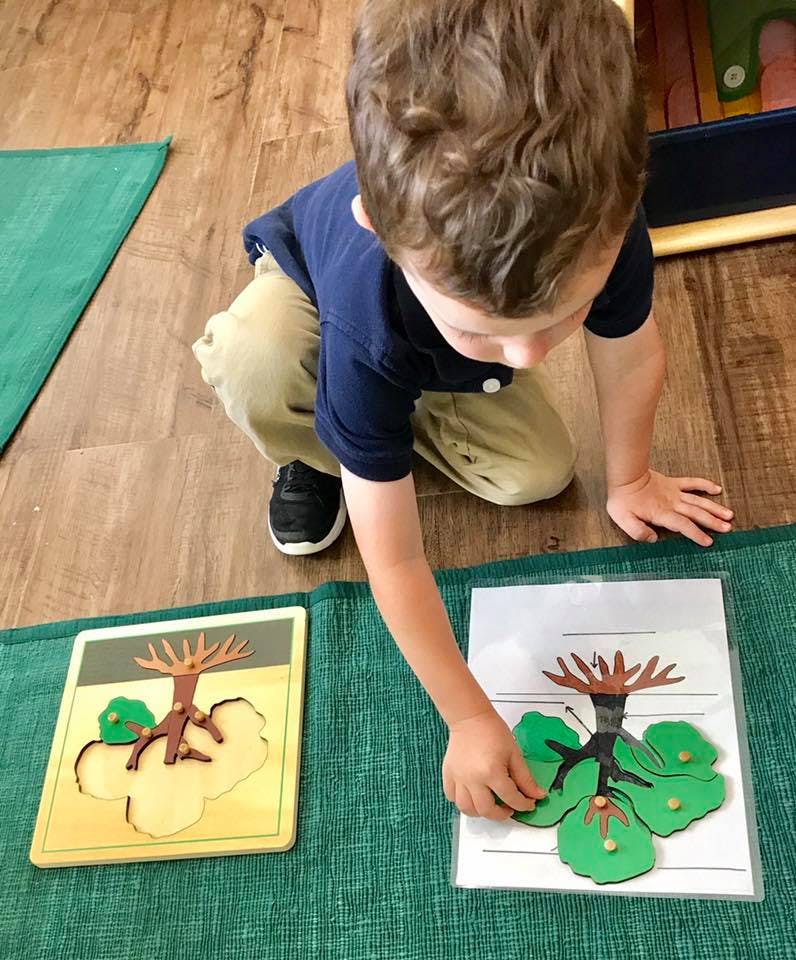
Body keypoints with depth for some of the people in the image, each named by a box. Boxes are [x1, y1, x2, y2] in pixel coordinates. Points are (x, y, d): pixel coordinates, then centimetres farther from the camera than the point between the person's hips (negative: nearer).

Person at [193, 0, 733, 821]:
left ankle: (403, 410, 17)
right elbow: (394, 559, -37)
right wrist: (468, 719, -30)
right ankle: (319, 455, -1)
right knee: (250, 363, -37)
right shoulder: (369, 326, -46)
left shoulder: (597, 230, -39)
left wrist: (628, 481, 0)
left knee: (538, 474, -12)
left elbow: (631, 360, -16)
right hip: (315, 284, -3)